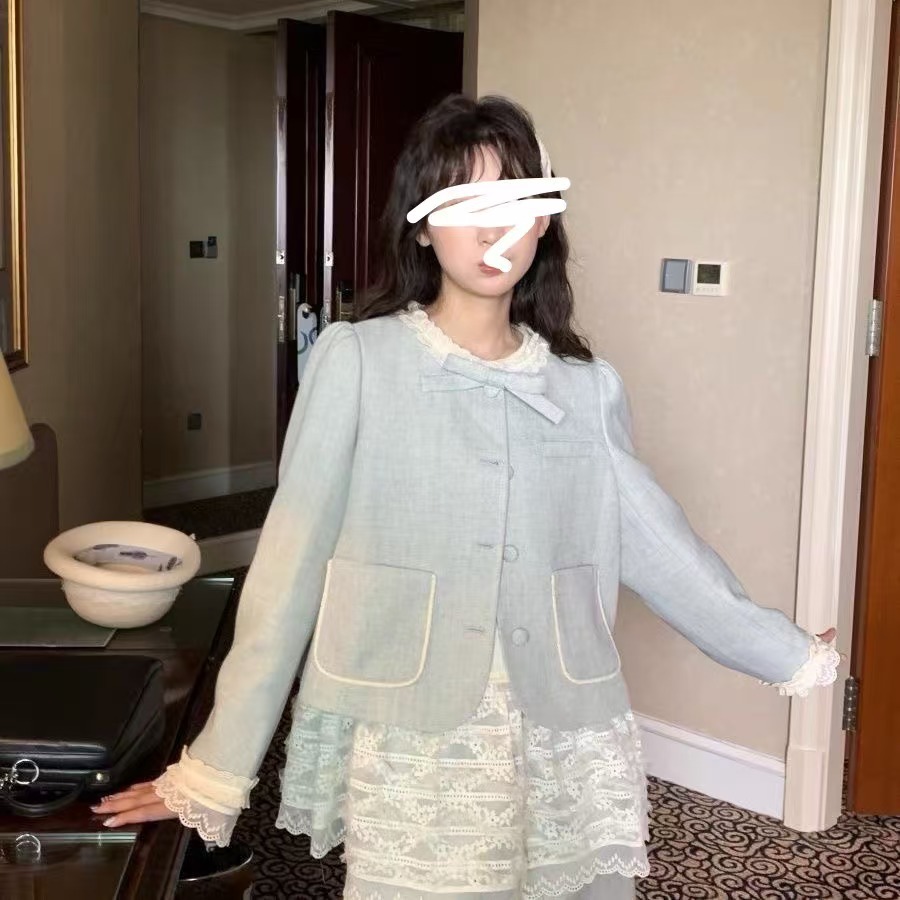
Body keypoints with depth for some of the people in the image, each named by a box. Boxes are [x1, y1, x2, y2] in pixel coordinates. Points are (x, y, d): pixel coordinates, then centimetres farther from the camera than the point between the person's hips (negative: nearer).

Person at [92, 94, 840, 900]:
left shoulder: (587, 387, 3)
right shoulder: (356, 362, -7)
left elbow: (657, 546, 11)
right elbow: (290, 568, -6)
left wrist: (792, 656, 15)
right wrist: (216, 769, -6)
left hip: (567, 751, 3)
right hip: (409, 750, -3)